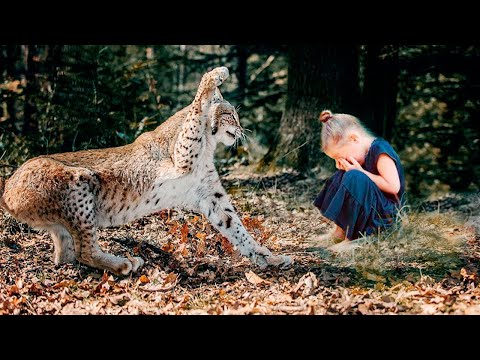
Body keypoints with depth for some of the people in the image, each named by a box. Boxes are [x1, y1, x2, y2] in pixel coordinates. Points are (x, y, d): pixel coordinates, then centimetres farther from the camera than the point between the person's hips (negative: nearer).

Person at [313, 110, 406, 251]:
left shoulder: (380, 150, -17)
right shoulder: (363, 154, 10)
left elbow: (394, 187, -24)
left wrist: (361, 172, -19)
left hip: (387, 212, -10)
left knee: (354, 178, -28)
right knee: (341, 176, 6)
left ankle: (351, 237, -22)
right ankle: (340, 230, 0)